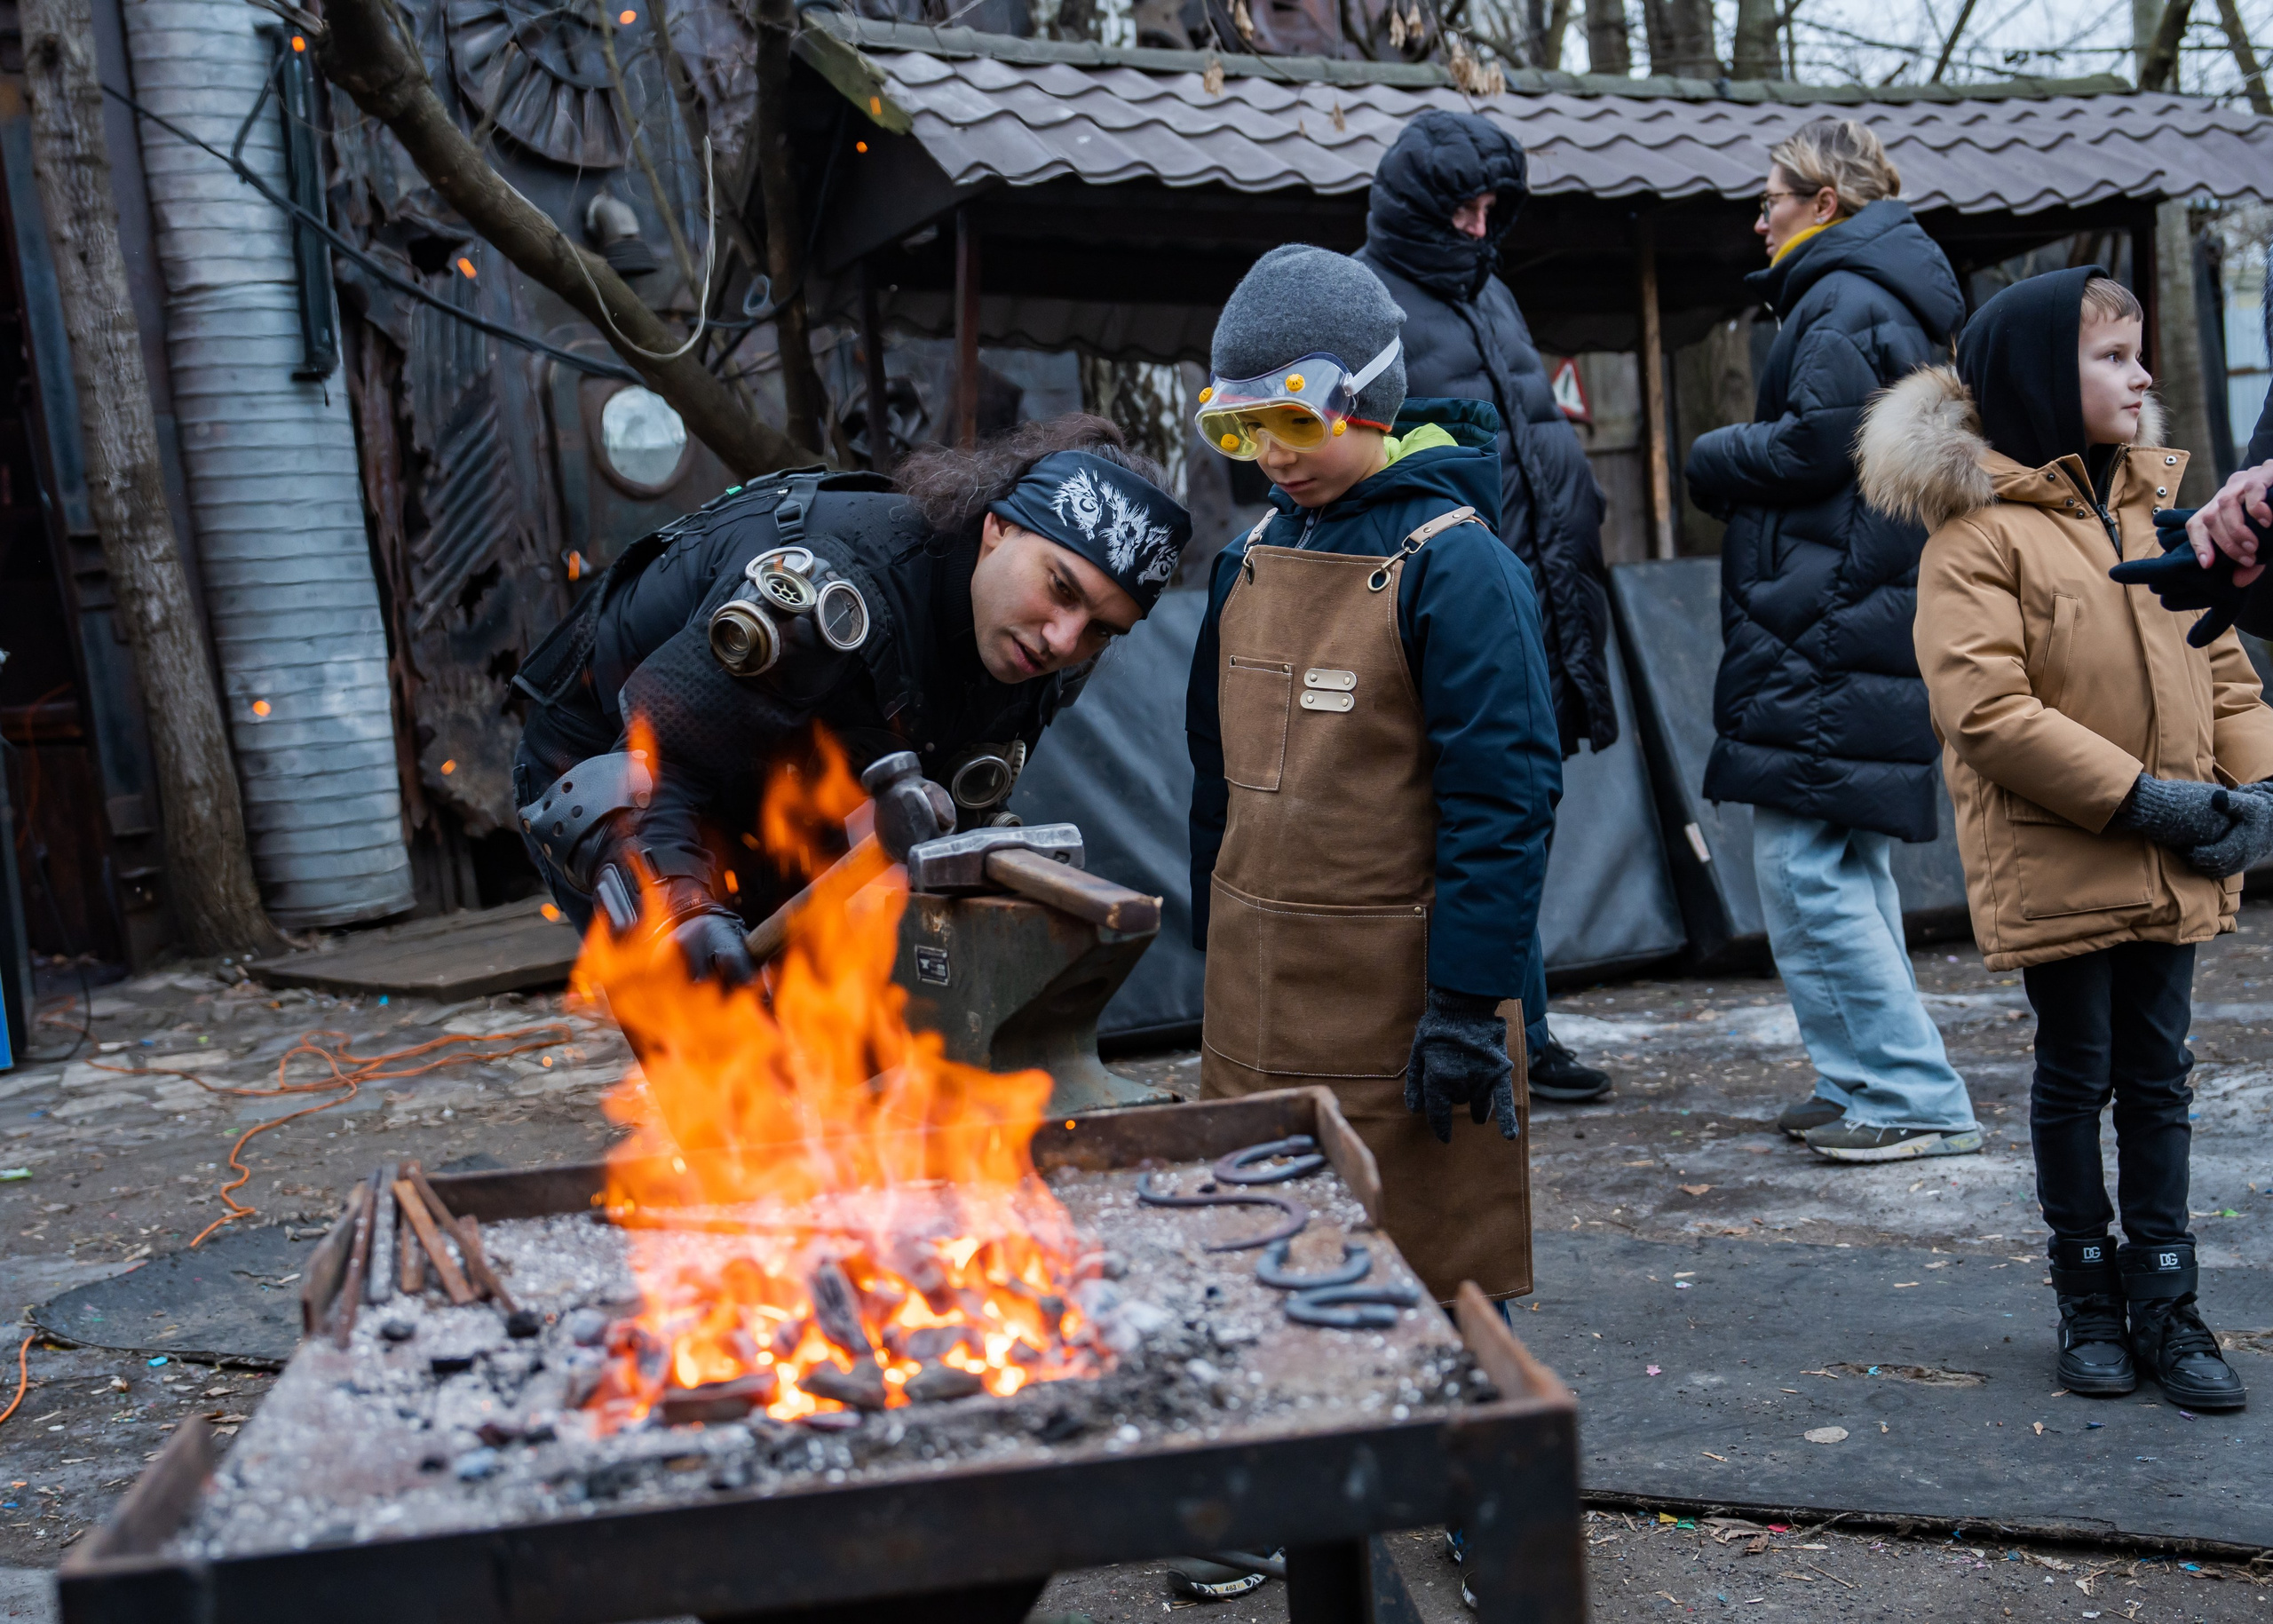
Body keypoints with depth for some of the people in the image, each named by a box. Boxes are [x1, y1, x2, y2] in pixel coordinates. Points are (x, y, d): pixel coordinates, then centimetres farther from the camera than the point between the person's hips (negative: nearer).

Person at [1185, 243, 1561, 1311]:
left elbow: (1501, 799, -16)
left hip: (1397, 1000, -6)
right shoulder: (1255, 554, 10)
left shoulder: (1452, 563, -12)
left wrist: (1469, 1005, -18)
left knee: (1433, 1286, 4)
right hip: (1258, 1009, 7)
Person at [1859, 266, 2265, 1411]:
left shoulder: (2158, 502, 9)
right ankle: (2088, 1297, 25)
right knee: (2076, 1077, 9)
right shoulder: (1977, 527, -12)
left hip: (2176, 865, 6)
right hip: (2058, 866, -5)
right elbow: (1985, 710, -20)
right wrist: (2142, 796, -20)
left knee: (2157, 1075, 12)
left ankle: (2162, 1299, 23)